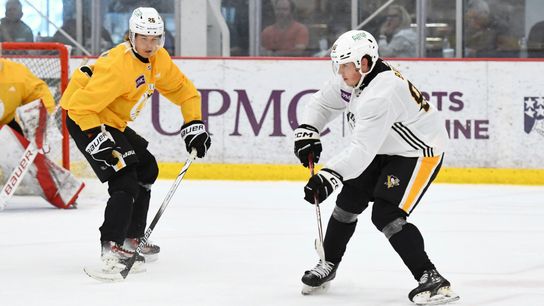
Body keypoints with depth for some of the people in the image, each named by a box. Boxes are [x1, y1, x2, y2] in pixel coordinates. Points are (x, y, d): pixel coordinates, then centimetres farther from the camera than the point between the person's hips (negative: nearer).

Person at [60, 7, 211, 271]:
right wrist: (98, 139, -36)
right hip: (83, 120, -10)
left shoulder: (158, 59, -3)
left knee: (146, 169, 20)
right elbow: (81, 106, -31)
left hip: (112, 121, 10)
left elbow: (182, 89, 10)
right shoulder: (117, 66, -30)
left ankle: (132, 237, 29)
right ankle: (111, 247, -22)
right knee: (125, 180, -20)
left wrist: (194, 125, 1)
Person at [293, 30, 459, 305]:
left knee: (386, 216, -21)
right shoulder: (355, 79, -5)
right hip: (383, 151, 10)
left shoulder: (381, 94, -34)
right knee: (348, 202, 12)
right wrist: (307, 132, -5)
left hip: (419, 153, -10)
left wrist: (328, 177, -42)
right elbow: (323, 103, 11)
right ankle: (328, 265, 31)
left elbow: (361, 150, -38)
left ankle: (432, 280, -19)